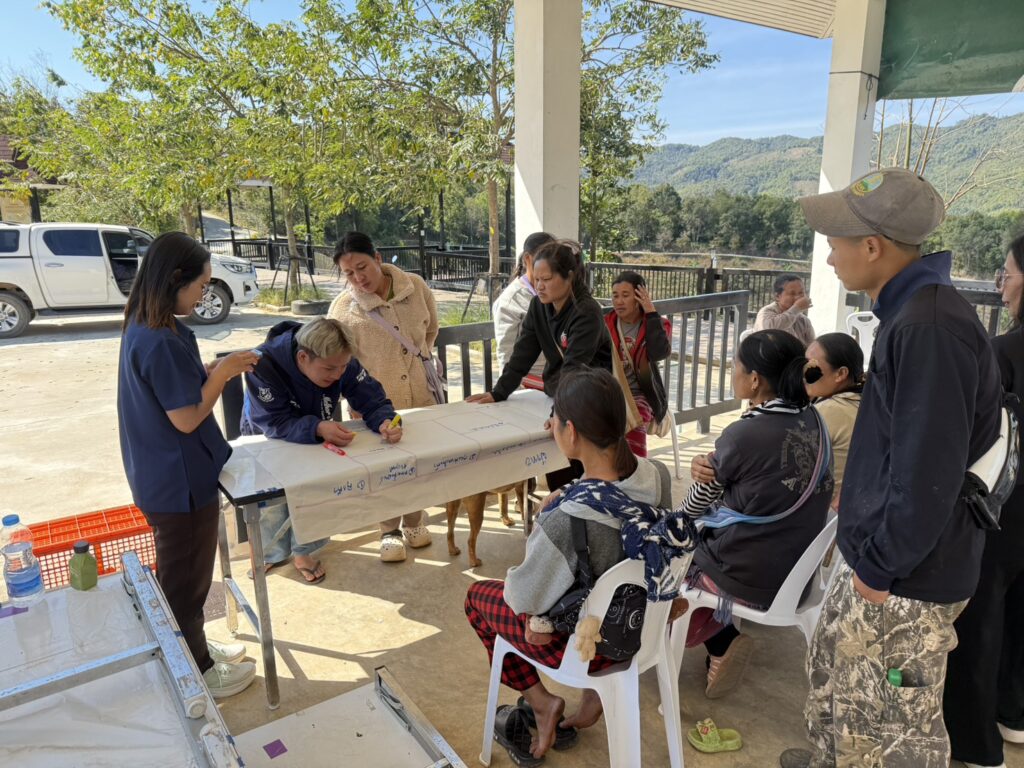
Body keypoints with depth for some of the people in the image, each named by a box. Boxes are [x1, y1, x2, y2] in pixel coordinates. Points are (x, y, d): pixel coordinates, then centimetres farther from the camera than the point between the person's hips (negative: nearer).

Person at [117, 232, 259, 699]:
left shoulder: (142, 330, 4)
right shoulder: (162, 342, -27)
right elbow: (187, 418, -23)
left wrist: (212, 370, 3)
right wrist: (223, 373, -14)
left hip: (164, 477, 10)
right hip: (181, 481, -10)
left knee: (181, 573, 24)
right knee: (185, 578, 8)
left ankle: (191, 650, 43)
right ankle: (195, 675, 27)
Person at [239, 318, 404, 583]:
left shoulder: (341, 363, -29)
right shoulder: (264, 365, -39)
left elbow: (371, 399, -26)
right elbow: (274, 423, -40)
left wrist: (385, 422, -48)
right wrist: (318, 429, -56)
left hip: (317, 434, 3)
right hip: (268, 439, -2)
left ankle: (304, 551, 29)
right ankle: (272, 554, 30)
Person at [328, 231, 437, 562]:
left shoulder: (415, 286, -4)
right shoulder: (343, 309, -12)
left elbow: (431, 330, 13)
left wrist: (419, 360, 9)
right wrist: (359, 405, -19)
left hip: (421, 395, 3)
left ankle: (414, 522, 38)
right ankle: (390, 532, 30)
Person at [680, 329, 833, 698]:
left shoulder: (743, 435, -23)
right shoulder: (813, 423, -4)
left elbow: (691, 511, -6)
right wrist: (709, 465, -9)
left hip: (748, 580, -6)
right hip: (797, 572, 6)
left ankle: (723, 641, 17)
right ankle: (724, 638, 21)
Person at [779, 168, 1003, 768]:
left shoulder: (931, 326, -26)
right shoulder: (912, 311, 6)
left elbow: (929, 469, -26)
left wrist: (883, 565, -17)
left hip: (907, 573, -10)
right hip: (874, 550, 10)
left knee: (904, 715, 10)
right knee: (834, 661, 26)